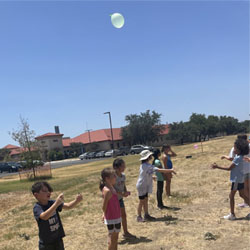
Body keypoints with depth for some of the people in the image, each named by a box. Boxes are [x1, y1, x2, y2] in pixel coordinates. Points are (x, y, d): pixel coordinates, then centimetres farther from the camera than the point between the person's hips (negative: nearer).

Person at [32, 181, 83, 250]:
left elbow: (68, 206, -9)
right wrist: (56, 204, -50)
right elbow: (44, 216, -39)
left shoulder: (52, 203, -5)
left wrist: (76, 201, -30)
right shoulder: (37, 207, -19)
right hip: (46, 243, -5)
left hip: (58, 239, 5)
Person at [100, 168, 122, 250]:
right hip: (111, 219, -9)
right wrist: (105, 215, -1)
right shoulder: (107, 191, -24)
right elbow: (104, 206, -18)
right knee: (112, 239, 5)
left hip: (117, 217, 9)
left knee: (115, 237, 19)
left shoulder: (112, 188, 5)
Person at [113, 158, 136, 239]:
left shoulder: (123, 175, 0)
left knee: (123, 215, 15)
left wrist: (126, 192, -10)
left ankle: (126, 232, 31)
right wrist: (122, 194, -30)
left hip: (120, 198, 7)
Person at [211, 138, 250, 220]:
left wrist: (217, 167, -20)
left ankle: (232, 215, 7)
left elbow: (229, 168, -21)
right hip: (240, 179, 9)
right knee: (242, 195, 15)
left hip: (237, 180, -9)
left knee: (231, 196, 0)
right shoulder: (238, 156, 6)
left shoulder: (238, 158, -22)